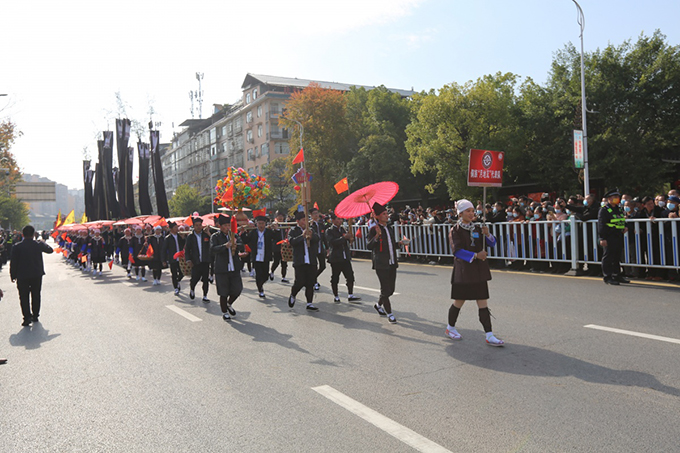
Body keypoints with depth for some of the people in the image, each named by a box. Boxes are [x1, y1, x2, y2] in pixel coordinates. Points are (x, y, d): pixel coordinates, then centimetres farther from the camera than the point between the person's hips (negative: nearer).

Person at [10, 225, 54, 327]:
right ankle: (35, 316, 22)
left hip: (22, 276, -2)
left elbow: (13, 262, -5)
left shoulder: (16, 247, -8)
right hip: (37, 275, 2)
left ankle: (27, 317, -8)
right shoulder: (38, 245, -3)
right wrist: (42, 242, 29)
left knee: (24, 297, 3)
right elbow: (50, 250, 15)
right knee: (36, 295, 14)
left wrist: (13, 275, 4)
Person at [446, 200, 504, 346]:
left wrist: (487, 234, -11)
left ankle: (489, 336, 1)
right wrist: (476, 255, -22)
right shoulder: (455, 230, -5)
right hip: (463, 270, -4)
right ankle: (450, 328, 29)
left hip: (479, 270, 4)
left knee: (483, 303, 1)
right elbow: (457, 250, -16)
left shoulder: (477, 228, 10)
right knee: (459, 301, 7)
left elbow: (492, 244, 9)